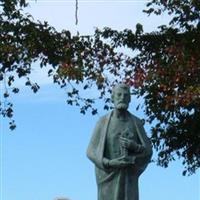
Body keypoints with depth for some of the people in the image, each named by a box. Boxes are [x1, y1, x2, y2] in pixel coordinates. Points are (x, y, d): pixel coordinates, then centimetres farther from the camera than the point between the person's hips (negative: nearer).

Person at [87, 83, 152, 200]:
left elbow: (148, 151, 4)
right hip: (108, 176, -1)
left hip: (128, 178, 1)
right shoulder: (103, 122, 1)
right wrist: (110, 163, -21)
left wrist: (134, 146, -19)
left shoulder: (136, 122, 5)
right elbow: (91, 152, -4)